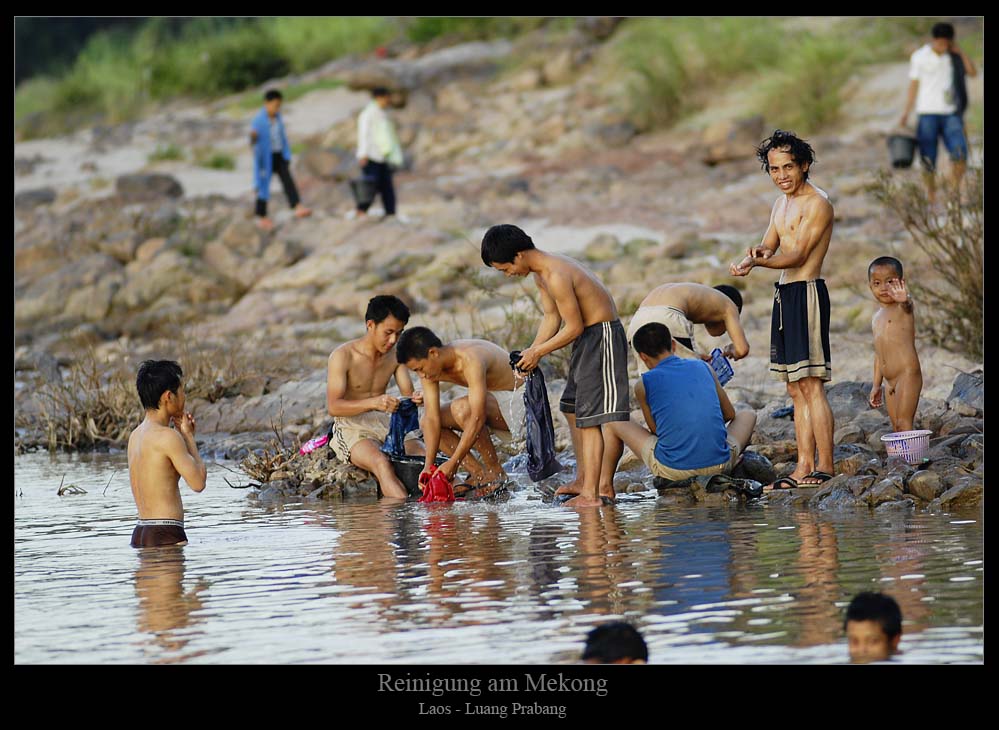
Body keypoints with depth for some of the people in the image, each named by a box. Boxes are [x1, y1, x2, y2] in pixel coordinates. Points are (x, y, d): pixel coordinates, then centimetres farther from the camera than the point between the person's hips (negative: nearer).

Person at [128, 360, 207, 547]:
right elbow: (198, 482, -9)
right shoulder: (168, 437, -13)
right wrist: (188, 437, 4)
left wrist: (185, 436, 17)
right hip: (166, 537, -9)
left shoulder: (135, 436, 14)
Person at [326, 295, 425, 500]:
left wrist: (416, 399, -22)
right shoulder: (343, 356, -11)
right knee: (382, 464, -37)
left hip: (384, 423, 6)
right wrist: (373, 402, -35)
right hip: (351, 428, -6)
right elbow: (333, 406, -19)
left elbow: (407, 394, 5)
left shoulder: (395, 355, 8)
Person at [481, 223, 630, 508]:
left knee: (589, 418, -12)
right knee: (572, 409, 21)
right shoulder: (541, 273, 6)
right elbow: (552, 317, 13)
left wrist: (538, 352, -11)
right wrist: (532, 352, 0)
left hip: (602, 335, -11)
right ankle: (583, 479, 32)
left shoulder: (556, 277, -26)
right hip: (587, 336, 11)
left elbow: (574, 327, -22)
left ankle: (591, 494, -13)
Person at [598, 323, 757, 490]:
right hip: (719, 464, 2)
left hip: (672, 469, -2)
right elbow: (730, 413, 18)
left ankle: (605, 487, 32)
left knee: (613, 425, 23)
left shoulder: (644, 384, 1)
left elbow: (655, 430, 10)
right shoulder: (703, 367, 9)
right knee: (747, 415, 34)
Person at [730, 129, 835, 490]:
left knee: (811, 385, -12)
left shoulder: (817, 203, -9)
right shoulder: (781, 204, 18)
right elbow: (767, 249, 12)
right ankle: (804, 467, 10)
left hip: (807, 293, -9)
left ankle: (826, 467, -12)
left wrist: (758, 261, -28)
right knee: (796, 389, 8)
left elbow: (798, 255, -15)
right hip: (785, 294, 9)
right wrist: (755, 256, -11)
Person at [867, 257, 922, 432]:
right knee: (896, 428, 7)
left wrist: (904, 299, -57)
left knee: (904, 423, -15)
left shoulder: (902, 308, -6)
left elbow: (908, 304, -33)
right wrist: (876, 385, 26)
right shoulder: (877, 318, 19)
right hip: (891, 383, 8)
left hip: (908, 375, -8)